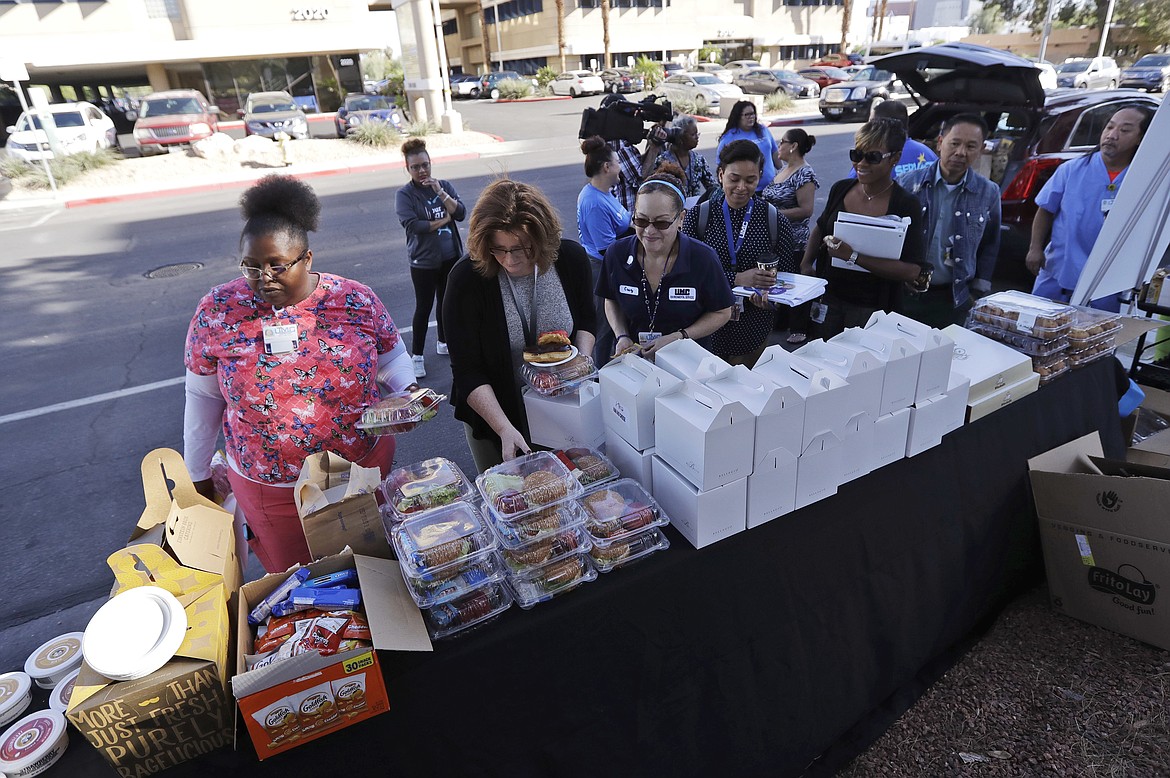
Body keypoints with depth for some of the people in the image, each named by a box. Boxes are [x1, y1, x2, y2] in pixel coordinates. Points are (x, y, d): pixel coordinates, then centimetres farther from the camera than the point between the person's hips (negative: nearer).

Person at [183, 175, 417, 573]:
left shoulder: (357, 300, -12)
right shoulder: (216, 312, -10)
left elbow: (391, 354, 5)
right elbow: (203, 397, 1)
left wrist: (406, 389, -16)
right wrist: (198, 474, 8)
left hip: (367, 466, 1)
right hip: (269, 488, 0)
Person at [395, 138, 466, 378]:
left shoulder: (444, 186, 3)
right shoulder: (404, 194, -8)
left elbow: (461, 213, -7)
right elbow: (412, 226, -20)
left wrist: (440, 192, -17)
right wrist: (443, 221, -11)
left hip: (450, 257, 4)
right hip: (423, 261, -4)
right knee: (423, 308, 1)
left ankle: (444, 342, 36)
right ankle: (417, 356, 11)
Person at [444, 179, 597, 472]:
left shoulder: (571, 258, -15)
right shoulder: (467, 278, -25)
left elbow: (585, 321, 5)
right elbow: (467, 371, -22)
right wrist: (505, 429, -32)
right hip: (493, 411, -2)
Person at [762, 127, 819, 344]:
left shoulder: (804, 174, -17)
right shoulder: (783, 168, 10)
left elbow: (805, 210, -22)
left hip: (793, 241, -9)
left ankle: (799, 328, 16)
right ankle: (780, 318, 35)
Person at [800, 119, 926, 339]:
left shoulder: (906, 205, -12)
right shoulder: (841, 189, 0)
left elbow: (912, 271, -19)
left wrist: (854, 256, -25)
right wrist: (806, 264, 3)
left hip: (871, 310, -4)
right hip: (828, 298, 4)